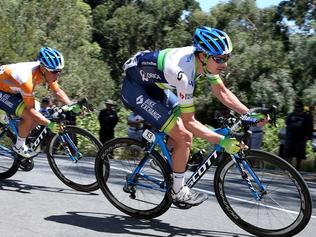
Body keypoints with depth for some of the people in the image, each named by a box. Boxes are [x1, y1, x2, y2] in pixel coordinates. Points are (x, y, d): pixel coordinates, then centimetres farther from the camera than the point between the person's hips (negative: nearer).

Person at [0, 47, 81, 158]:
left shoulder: (47, 71, -16)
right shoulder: (27, 79, -38)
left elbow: (58, 91, -6)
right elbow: (30, 109, -32)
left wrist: (72, 106, -19)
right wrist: (49, 124, -39)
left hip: (12, 89, 8)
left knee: (40, 114, -1)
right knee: (29, 116, -23)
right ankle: (19, 147, -2)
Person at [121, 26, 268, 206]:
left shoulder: (205, 60, -11)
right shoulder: (184, 72, -35)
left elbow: (222, 92, 2)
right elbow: (189, 122, -28)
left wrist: (249, 115, -8)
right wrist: (223, 141, -31)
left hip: (153, 85, 9)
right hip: (135, 89, -9)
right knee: (184, 137, -14)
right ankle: (178, 192, 2)